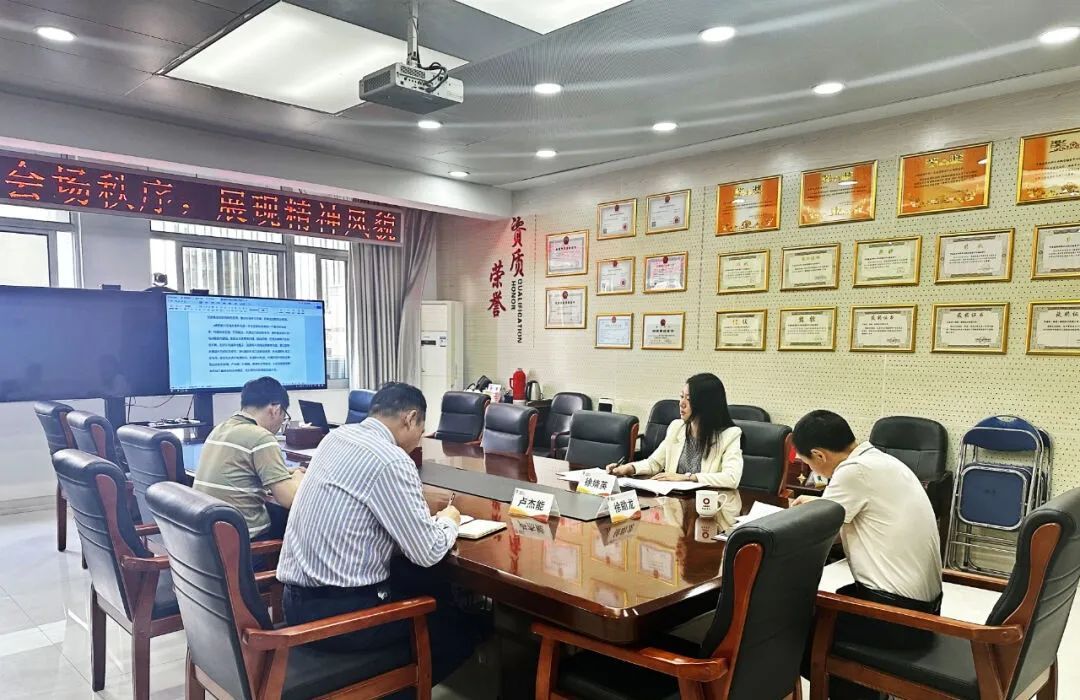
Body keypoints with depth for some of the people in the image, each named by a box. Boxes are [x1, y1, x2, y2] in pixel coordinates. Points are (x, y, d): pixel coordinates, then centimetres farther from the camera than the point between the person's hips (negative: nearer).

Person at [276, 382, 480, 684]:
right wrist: (449, 522, 5)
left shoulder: (336, 436, 5)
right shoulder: (392, 462, -20)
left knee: (434, 586, 21)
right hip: (334, 613, -9)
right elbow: (427, 553, -15)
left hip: (297, 600, 9)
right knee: (461, 631, 11)